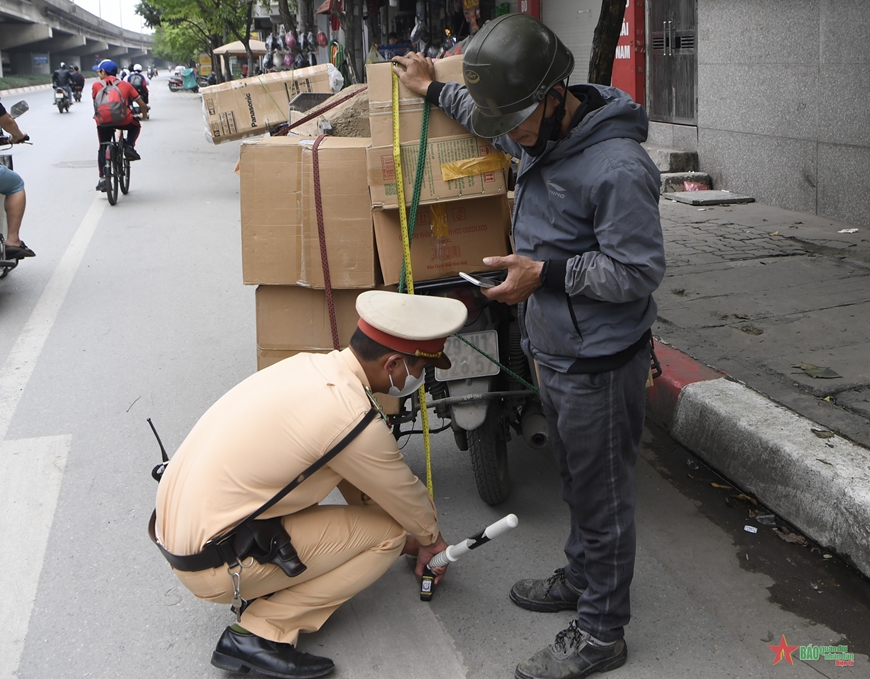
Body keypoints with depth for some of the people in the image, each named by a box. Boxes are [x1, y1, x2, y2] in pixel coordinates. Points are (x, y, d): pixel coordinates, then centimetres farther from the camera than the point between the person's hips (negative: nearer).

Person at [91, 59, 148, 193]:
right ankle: (129, 147, 9)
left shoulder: (96, 85, 11)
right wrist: (144, 115, 34)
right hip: (124, 121, 0)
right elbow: (142, 104, 14)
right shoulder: (125, 85, 13)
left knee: (102, 149, 20)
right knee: (136, 126, 33)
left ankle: (102, 180, 17)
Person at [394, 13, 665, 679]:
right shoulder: (542, 133, 3)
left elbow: (639, 271, -24)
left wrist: (546, 274, -23)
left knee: (602, 494, 5)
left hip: (600, 363, -9)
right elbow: (489, 112, 27)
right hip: (553, 350, 9)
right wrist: (433, 89, 33)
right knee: (576, 479, 25)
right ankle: (582, 577, 45)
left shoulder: (618, 167, -27)